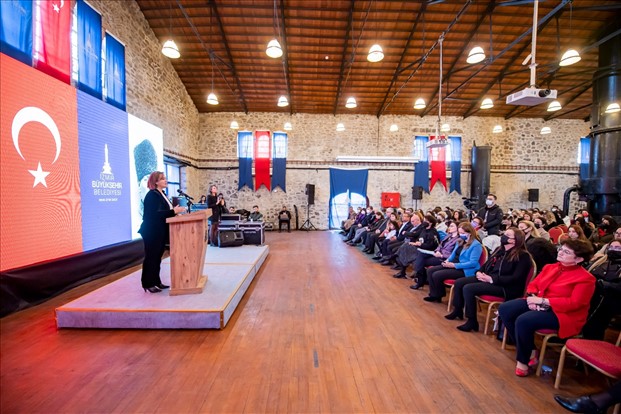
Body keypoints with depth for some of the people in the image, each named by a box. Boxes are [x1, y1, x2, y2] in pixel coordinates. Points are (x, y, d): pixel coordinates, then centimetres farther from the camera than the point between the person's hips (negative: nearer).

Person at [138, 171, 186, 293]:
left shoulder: (162, 194, 15)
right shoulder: (152, 195, -14)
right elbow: (154, 214, -25)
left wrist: (175, 212, 2)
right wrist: (173, 211, -27)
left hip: (160, 232, 9)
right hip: (152, 232, -9)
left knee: (157, 257, 14)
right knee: (151, 258, -1)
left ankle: (156, 282, 24)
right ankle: (148, 284, 9)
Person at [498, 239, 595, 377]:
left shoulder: (585, 278, -10)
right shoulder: (550, 267, 10)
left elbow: (575, 303, -19)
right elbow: (533, 284, 12)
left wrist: (543, 301, -21)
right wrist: (532, 297, -9)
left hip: (563, 313, -7)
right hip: (538, 304, 7)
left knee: (523, 321, -32)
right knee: (504, 309, -13)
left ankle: (523, 360, -8)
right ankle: (530, 350, -1)